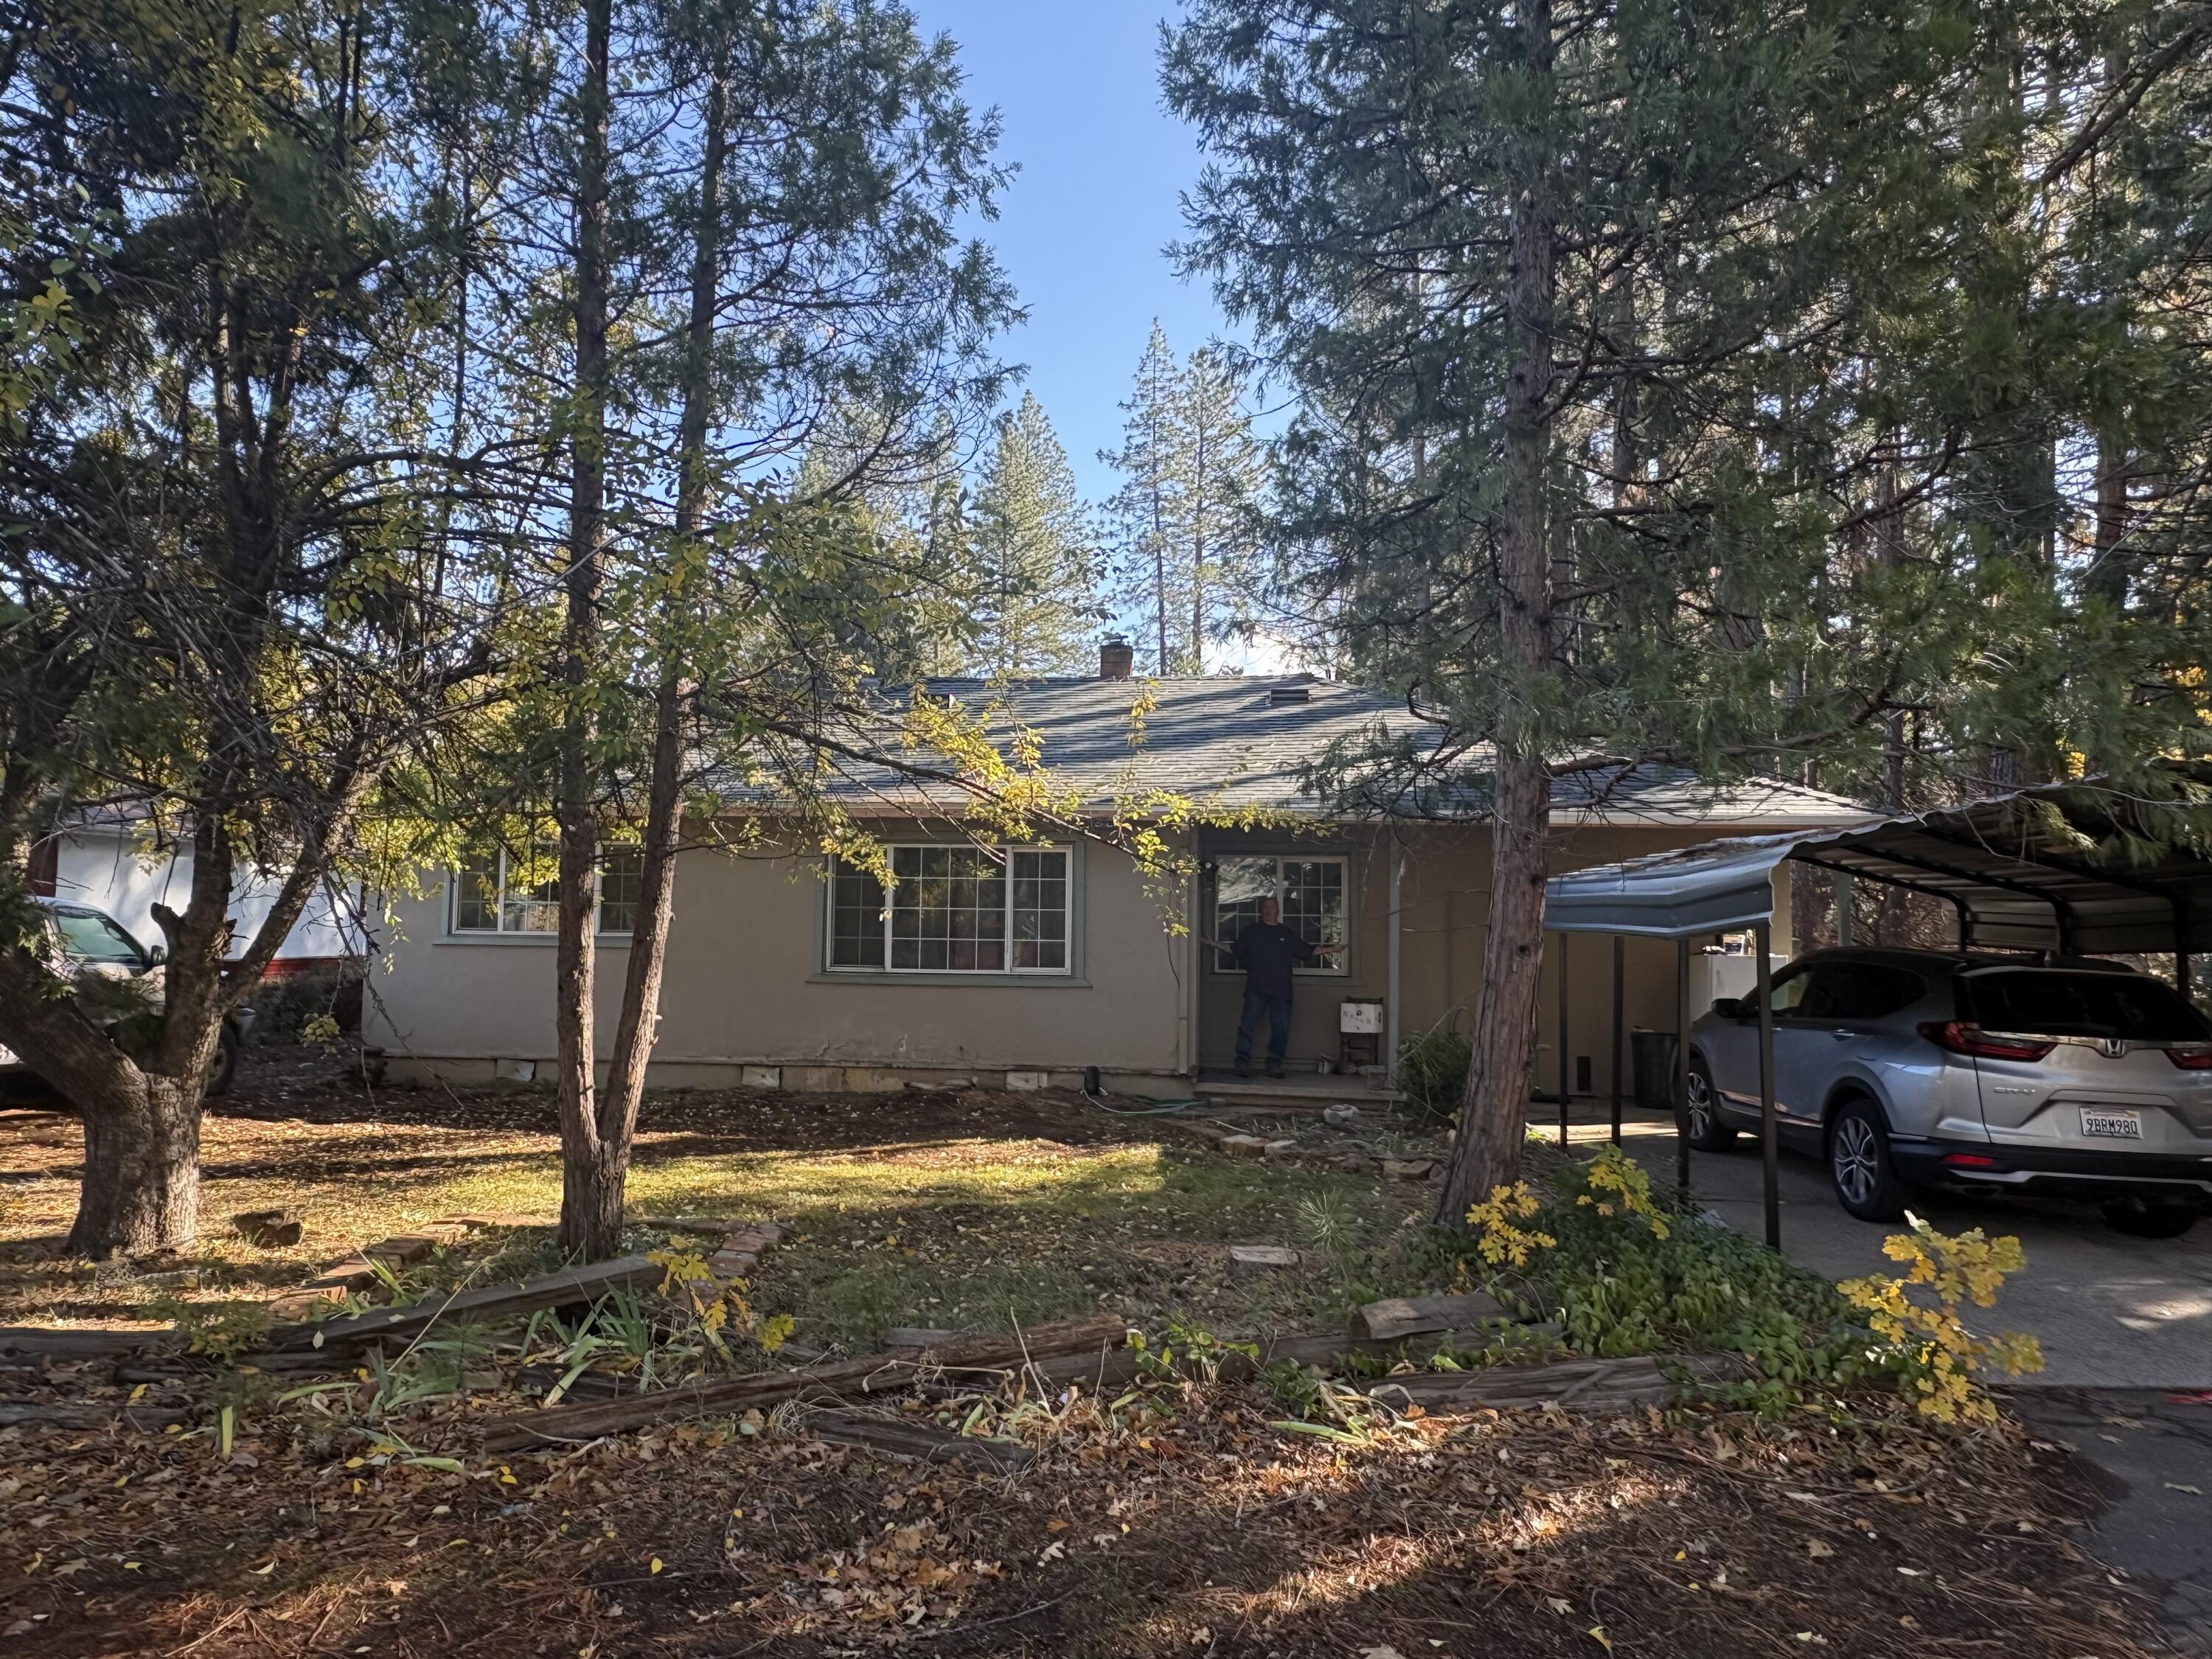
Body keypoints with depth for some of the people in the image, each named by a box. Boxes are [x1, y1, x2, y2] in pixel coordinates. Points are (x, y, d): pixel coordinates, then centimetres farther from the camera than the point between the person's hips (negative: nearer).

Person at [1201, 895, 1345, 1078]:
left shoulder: (1288, 934, 15)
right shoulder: (1252, 931, 13)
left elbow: (1308, 952, 20)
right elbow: (1233, 949, 18)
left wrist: (1330, 949, 16)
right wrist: (1212, 943, 13)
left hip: (1281, 990, 2)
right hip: (1256, 989, -2)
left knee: (1281, 1029, 1)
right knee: (1247, 1026, -8)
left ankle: (1274, 1065, 10)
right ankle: (1243, 1064, -4)